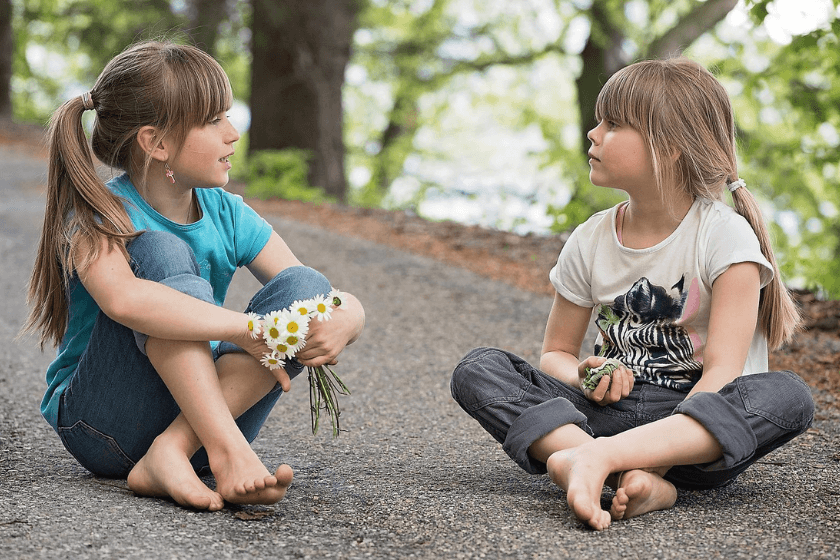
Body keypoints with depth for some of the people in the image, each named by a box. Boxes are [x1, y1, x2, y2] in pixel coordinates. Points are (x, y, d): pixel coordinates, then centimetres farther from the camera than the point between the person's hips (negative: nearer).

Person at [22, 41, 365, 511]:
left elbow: (350, 305, -3)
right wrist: (246, 329, -38)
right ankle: (230, 453, -38)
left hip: (204, 410, 5)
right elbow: (122, 299, -39)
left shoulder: (228, 215, 1)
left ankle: (172, 454, -30)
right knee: (163, 253, -25)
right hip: (103, 424, -5)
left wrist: (341, 324, -27)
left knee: (306, 287, -17)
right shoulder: (98, 216, -14)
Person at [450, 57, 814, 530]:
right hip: (610, 410, 4)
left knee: (789, 396, -33)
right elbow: (556, 352, 15)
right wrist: (585, 379, -10)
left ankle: (596, 457, -43)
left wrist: (680, 434, -35)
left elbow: (722, 372, -17)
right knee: (477, 369, -16)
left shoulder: (724, 235, -8)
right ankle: (637, 478, -37)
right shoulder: (591, 242, 5)